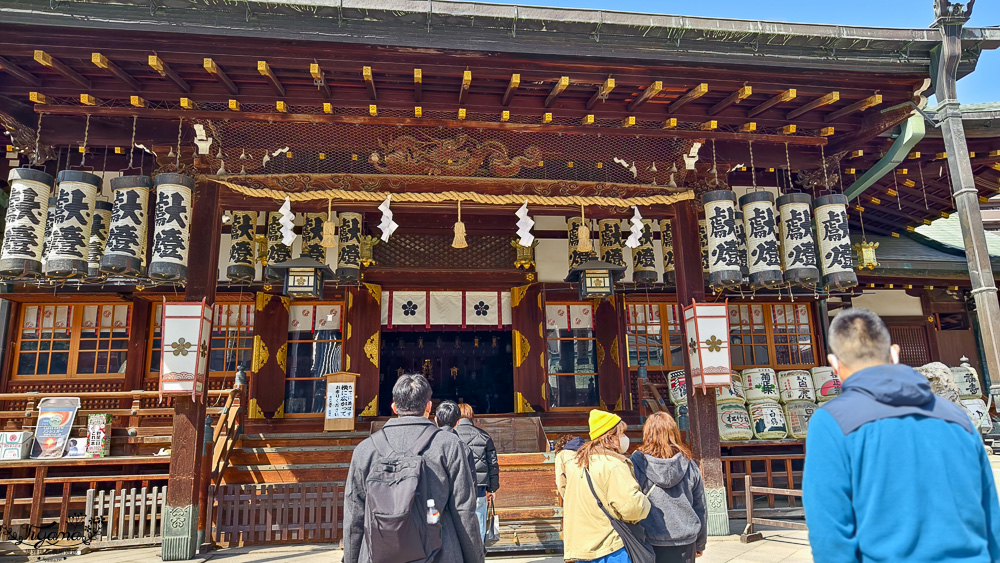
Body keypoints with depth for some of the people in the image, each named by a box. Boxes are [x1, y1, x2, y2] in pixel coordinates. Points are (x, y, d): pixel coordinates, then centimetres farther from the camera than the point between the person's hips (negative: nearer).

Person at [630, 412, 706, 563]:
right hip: (686, 544, 3)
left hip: (651, 543, -2)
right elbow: (701, 508, 9)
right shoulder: (689, 465, 1)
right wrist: (700, 544, 22)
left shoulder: (636, 462, -9)